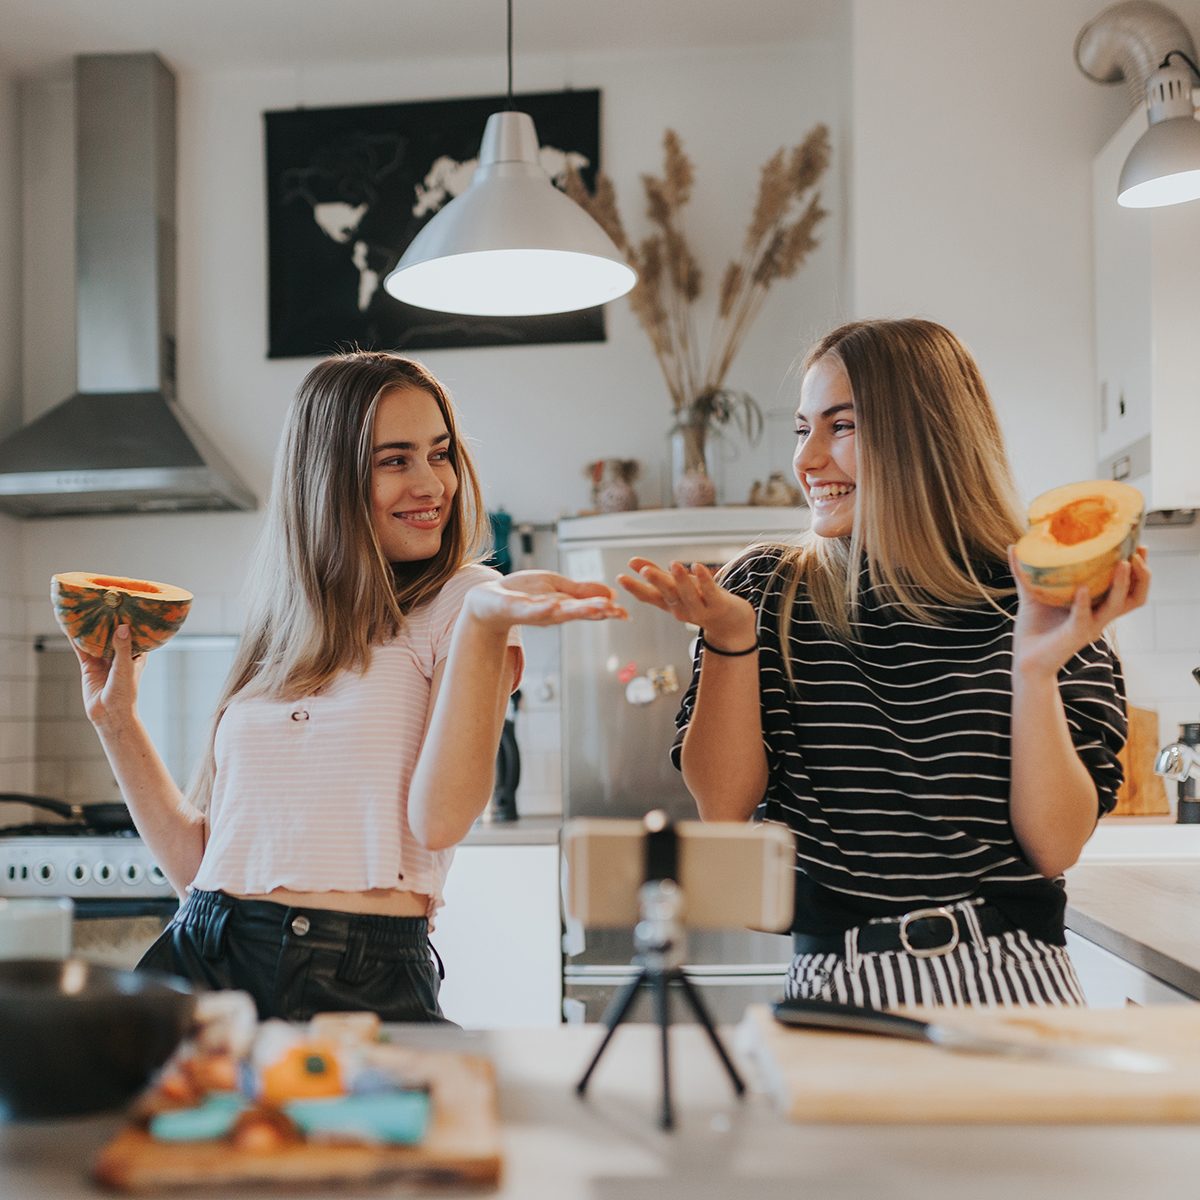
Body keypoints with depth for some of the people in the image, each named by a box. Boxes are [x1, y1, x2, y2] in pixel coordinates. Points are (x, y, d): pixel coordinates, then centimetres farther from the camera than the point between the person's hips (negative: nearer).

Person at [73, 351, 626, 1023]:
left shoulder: (465, 601, 2)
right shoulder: (276, 638, 16)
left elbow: (441, 819, -13)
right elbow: (199, 862, 15)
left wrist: (485, 622, -20)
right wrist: (116, 716, 16)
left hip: (358, 987, -3)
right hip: (201, 964, 4)